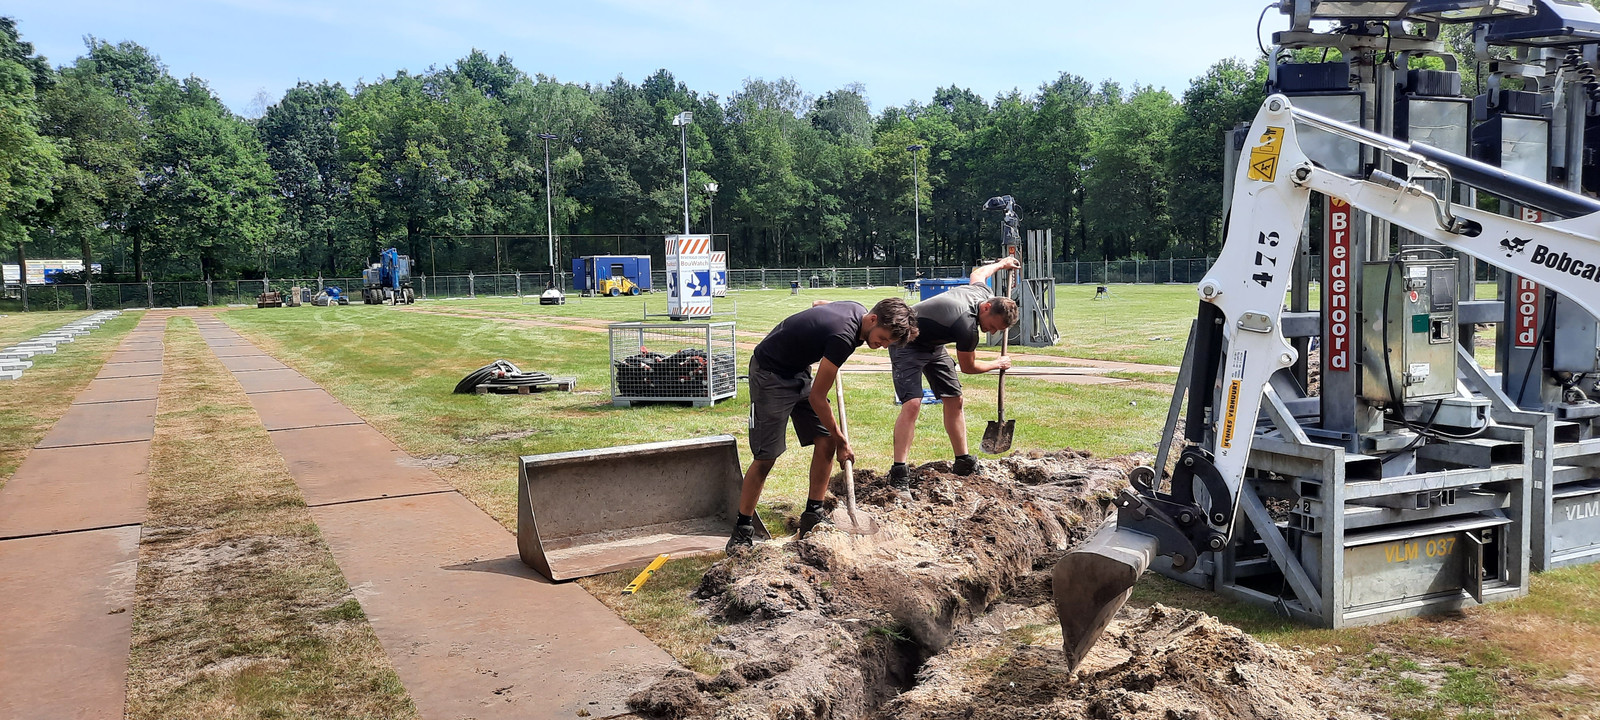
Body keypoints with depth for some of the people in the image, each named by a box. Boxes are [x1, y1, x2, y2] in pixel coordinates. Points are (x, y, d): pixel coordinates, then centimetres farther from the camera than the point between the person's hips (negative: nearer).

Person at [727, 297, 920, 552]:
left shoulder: (856, 309, -5)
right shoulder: (844, 337, -31)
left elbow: (819, 303, 21)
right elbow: (817, 397, -22)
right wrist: (841, 440, -10)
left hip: (798, 371, 9)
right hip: (770, 373, -9)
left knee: (825, 442, 0)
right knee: (766, 457, -9)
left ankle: (812, 518, 10)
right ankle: (742, 531, 3)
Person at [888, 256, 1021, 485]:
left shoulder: (983, 292, -10)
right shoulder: (967, 326, -35)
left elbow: (977, 274, 18)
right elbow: (968, 367, -15)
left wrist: (1001, 264, 36)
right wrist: (998, 364, 2)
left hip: (933, 344, 10)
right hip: (907, 345, -10)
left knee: (954, 399, 7)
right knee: (912, 403, -24)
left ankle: (963, 462, 14)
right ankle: (898, 471, -24)